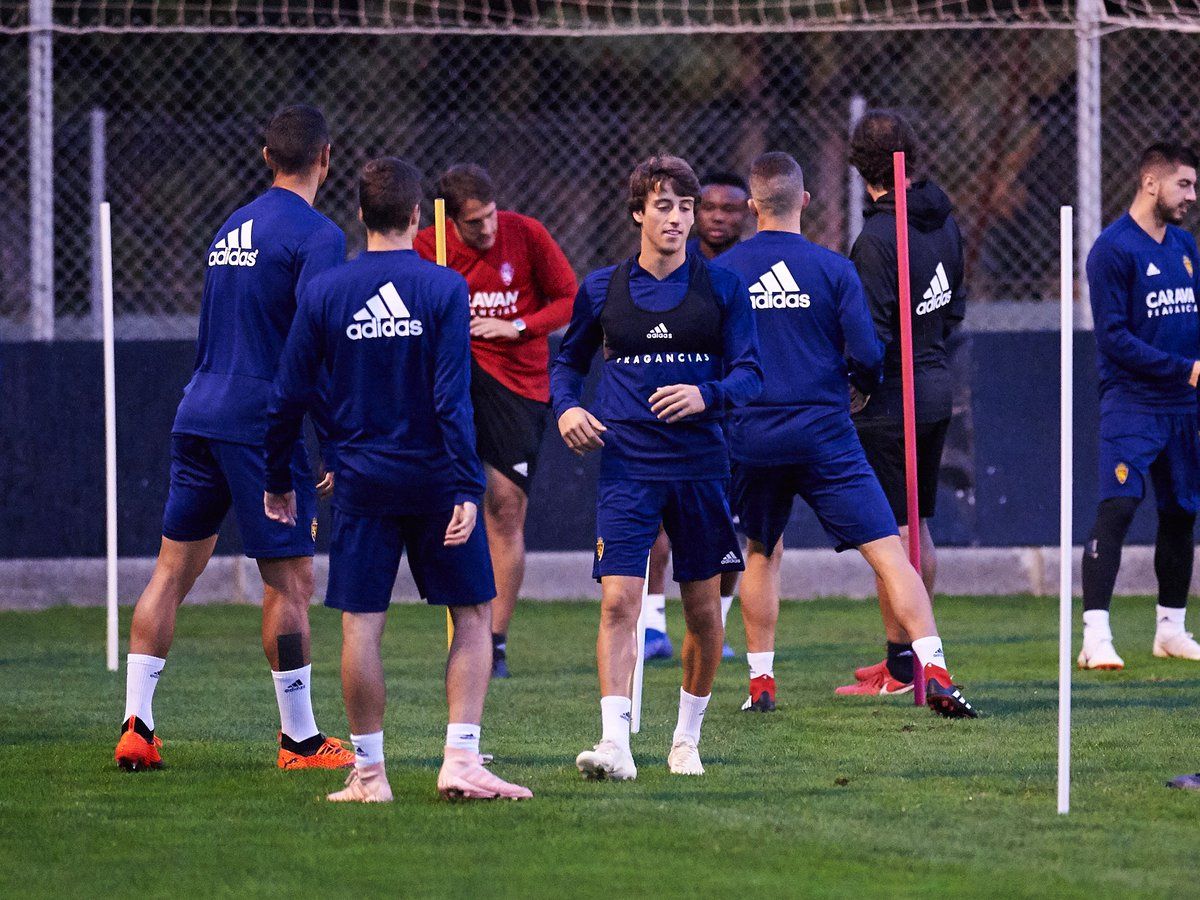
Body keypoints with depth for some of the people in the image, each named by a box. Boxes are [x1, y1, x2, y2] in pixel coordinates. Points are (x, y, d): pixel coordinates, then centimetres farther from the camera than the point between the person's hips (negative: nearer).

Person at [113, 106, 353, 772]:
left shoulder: (232, 229, 17)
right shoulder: (317, 236, -8)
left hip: (200, 412, 8)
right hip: (264, 423, -8)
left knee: (173, 572, 9)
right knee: (290, 582, -1)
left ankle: (136, 726, 7)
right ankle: (300, 739, 3)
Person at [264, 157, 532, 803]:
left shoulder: (323, 293, 0)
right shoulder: (443, 289, -6)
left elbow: (289, 396, 3)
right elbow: (453, 397, -12)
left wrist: (278, 479, 15)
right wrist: (467, 488, -12)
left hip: (361, 481, 1)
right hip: (435, 479, -1)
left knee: (361, 624, 4)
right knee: (473, 614, 8)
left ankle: (369, 773, 6)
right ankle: (460, 760, -2)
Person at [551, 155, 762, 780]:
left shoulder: (722, 288, 3)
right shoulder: (601, 290, 5)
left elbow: (749, 374, 1)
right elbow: (568, 359, 20)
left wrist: (706, 394, -20)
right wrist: (566, 407, -1)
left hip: (701, 464, 1)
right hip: (627, 465, -1)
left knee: (704, 609, 7)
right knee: (618, 600, -15)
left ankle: (687, 739, 25)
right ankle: (615, 742, -20)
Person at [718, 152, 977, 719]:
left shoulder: (721, 272, 0)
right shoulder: (832, 268, -5)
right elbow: (867, 357, -7)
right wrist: (867, 385, 16)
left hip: (749, 438, 3)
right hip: (823, 435, -2)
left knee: (762, 552, 23)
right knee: (888, 550, -5)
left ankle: (760, 682, 22)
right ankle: (934, 673, -17)